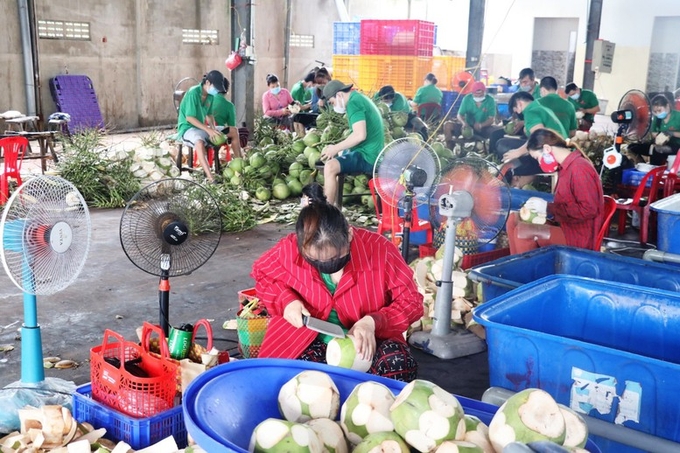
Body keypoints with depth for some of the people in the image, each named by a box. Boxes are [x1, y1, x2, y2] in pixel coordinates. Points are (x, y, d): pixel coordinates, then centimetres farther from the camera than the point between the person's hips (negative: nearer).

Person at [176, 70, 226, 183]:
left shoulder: (211, 95, 3)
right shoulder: (193, 93, -20)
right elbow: (189, 118, -23)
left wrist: (213, 129, -11)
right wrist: (208, 129, -28)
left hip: (201, 127, 8)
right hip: (187, 128, -8)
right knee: (199, 142, -41)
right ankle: (211, 178, -50)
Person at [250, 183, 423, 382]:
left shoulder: (379, 250, -21)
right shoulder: (289, 249, -16)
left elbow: (411, 302, -11)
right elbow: (261, 273, 7)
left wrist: (373, 321, -29)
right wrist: (286, 300, -13)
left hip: (367, 338, 0)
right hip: (307, 338, 1)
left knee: (400, 365, -32)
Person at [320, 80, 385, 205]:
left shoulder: (353, 103, -15)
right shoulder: (359, 98, 16)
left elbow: (360, 135, -27)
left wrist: (336, 148, -17)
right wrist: (337, 148, 14)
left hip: (367, 156, -11)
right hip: (369, 153, 11)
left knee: (330, 166, -27)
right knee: (330, 159, 29)